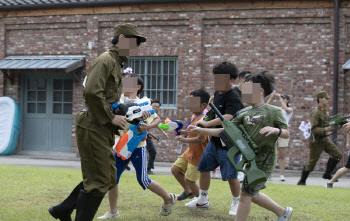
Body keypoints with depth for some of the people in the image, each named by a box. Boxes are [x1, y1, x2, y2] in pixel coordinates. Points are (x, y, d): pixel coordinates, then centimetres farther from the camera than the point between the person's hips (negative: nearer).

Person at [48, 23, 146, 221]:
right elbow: (92, 93, -26)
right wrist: (111, 118, -19)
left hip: (103, 131, 10)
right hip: (93, 128, -10)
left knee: (109, 179, 15)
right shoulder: (106, 60, -12)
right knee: (99, 181, -6)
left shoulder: (116, 64, 19)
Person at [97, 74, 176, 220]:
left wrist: (147, 126, -19)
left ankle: (168, 199, 23)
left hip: (137, 146, -4)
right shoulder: (119, 99, 3)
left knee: (143, 180, 1)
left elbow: (157, 119, -2)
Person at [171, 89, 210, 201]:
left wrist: (185, 140, -31)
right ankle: (188, 192, 31)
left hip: (199, 155, -10)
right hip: (190, 151, 10)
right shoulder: (193, 116, 6)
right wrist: (183, 132, 6)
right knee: (175, 169, 13)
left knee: (189, 180, -3)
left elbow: (201, 139, -31)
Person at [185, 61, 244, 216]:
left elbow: (227, 117, -35)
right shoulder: (217, 94, 8)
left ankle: (236, 203, 19)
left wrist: (206, 124, -35)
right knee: (203, 168, 12)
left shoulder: (233, 98, -20)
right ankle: (203, 200, 27)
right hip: (215, 141, 9)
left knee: (231, 175, -1)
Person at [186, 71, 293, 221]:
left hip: (264, 161, -7)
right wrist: (201, 130, -5)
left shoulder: (273, 111, -7)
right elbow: (226, 131, 4)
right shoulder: (244, 113, 8)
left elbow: (287, 133, -7)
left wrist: (275, 130, -29)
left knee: (245, 194, -6)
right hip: (250, 159, 7)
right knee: (252, 194, 17)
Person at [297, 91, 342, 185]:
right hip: (316, 141, -8)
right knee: (311, 163, 0)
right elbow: (313, 129, -25)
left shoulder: (325, 110, 9)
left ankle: (327, 174, 8)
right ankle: (302, 181, 18)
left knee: (337, 155, -4)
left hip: (324, 139, 8)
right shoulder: (316, 112, -19)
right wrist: (326, 129, -32)